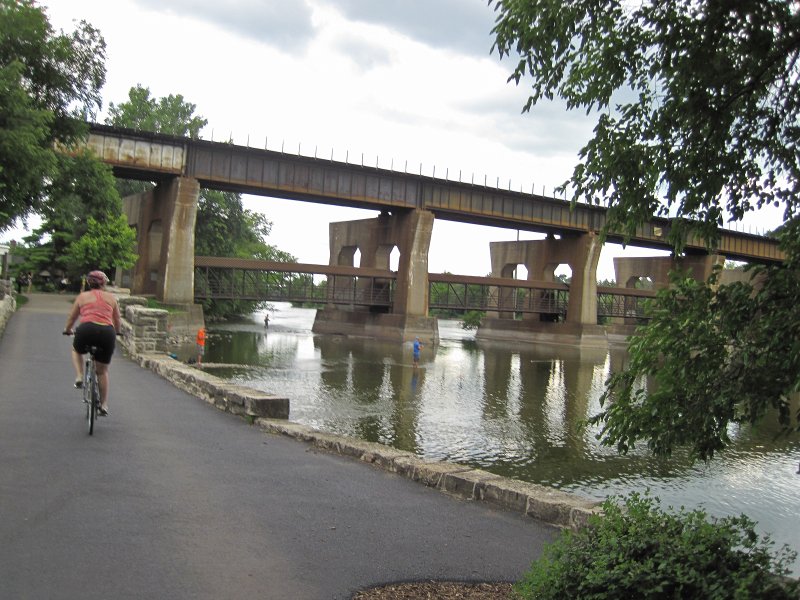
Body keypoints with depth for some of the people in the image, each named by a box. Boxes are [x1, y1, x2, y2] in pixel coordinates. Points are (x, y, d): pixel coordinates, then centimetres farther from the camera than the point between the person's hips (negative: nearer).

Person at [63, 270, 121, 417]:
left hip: (86, 329, -1)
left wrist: (67, 330, 45)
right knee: (102, 371, 17)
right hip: (107, 332, 1)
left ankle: (79, 377, 15)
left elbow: (71, 318, 25)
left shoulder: (82, 296, 17)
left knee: (77, 350, 35)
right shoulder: (111, 297, 18)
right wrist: (116, 332, 43)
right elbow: (118, 321, 22)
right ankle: (104, 405, 19)